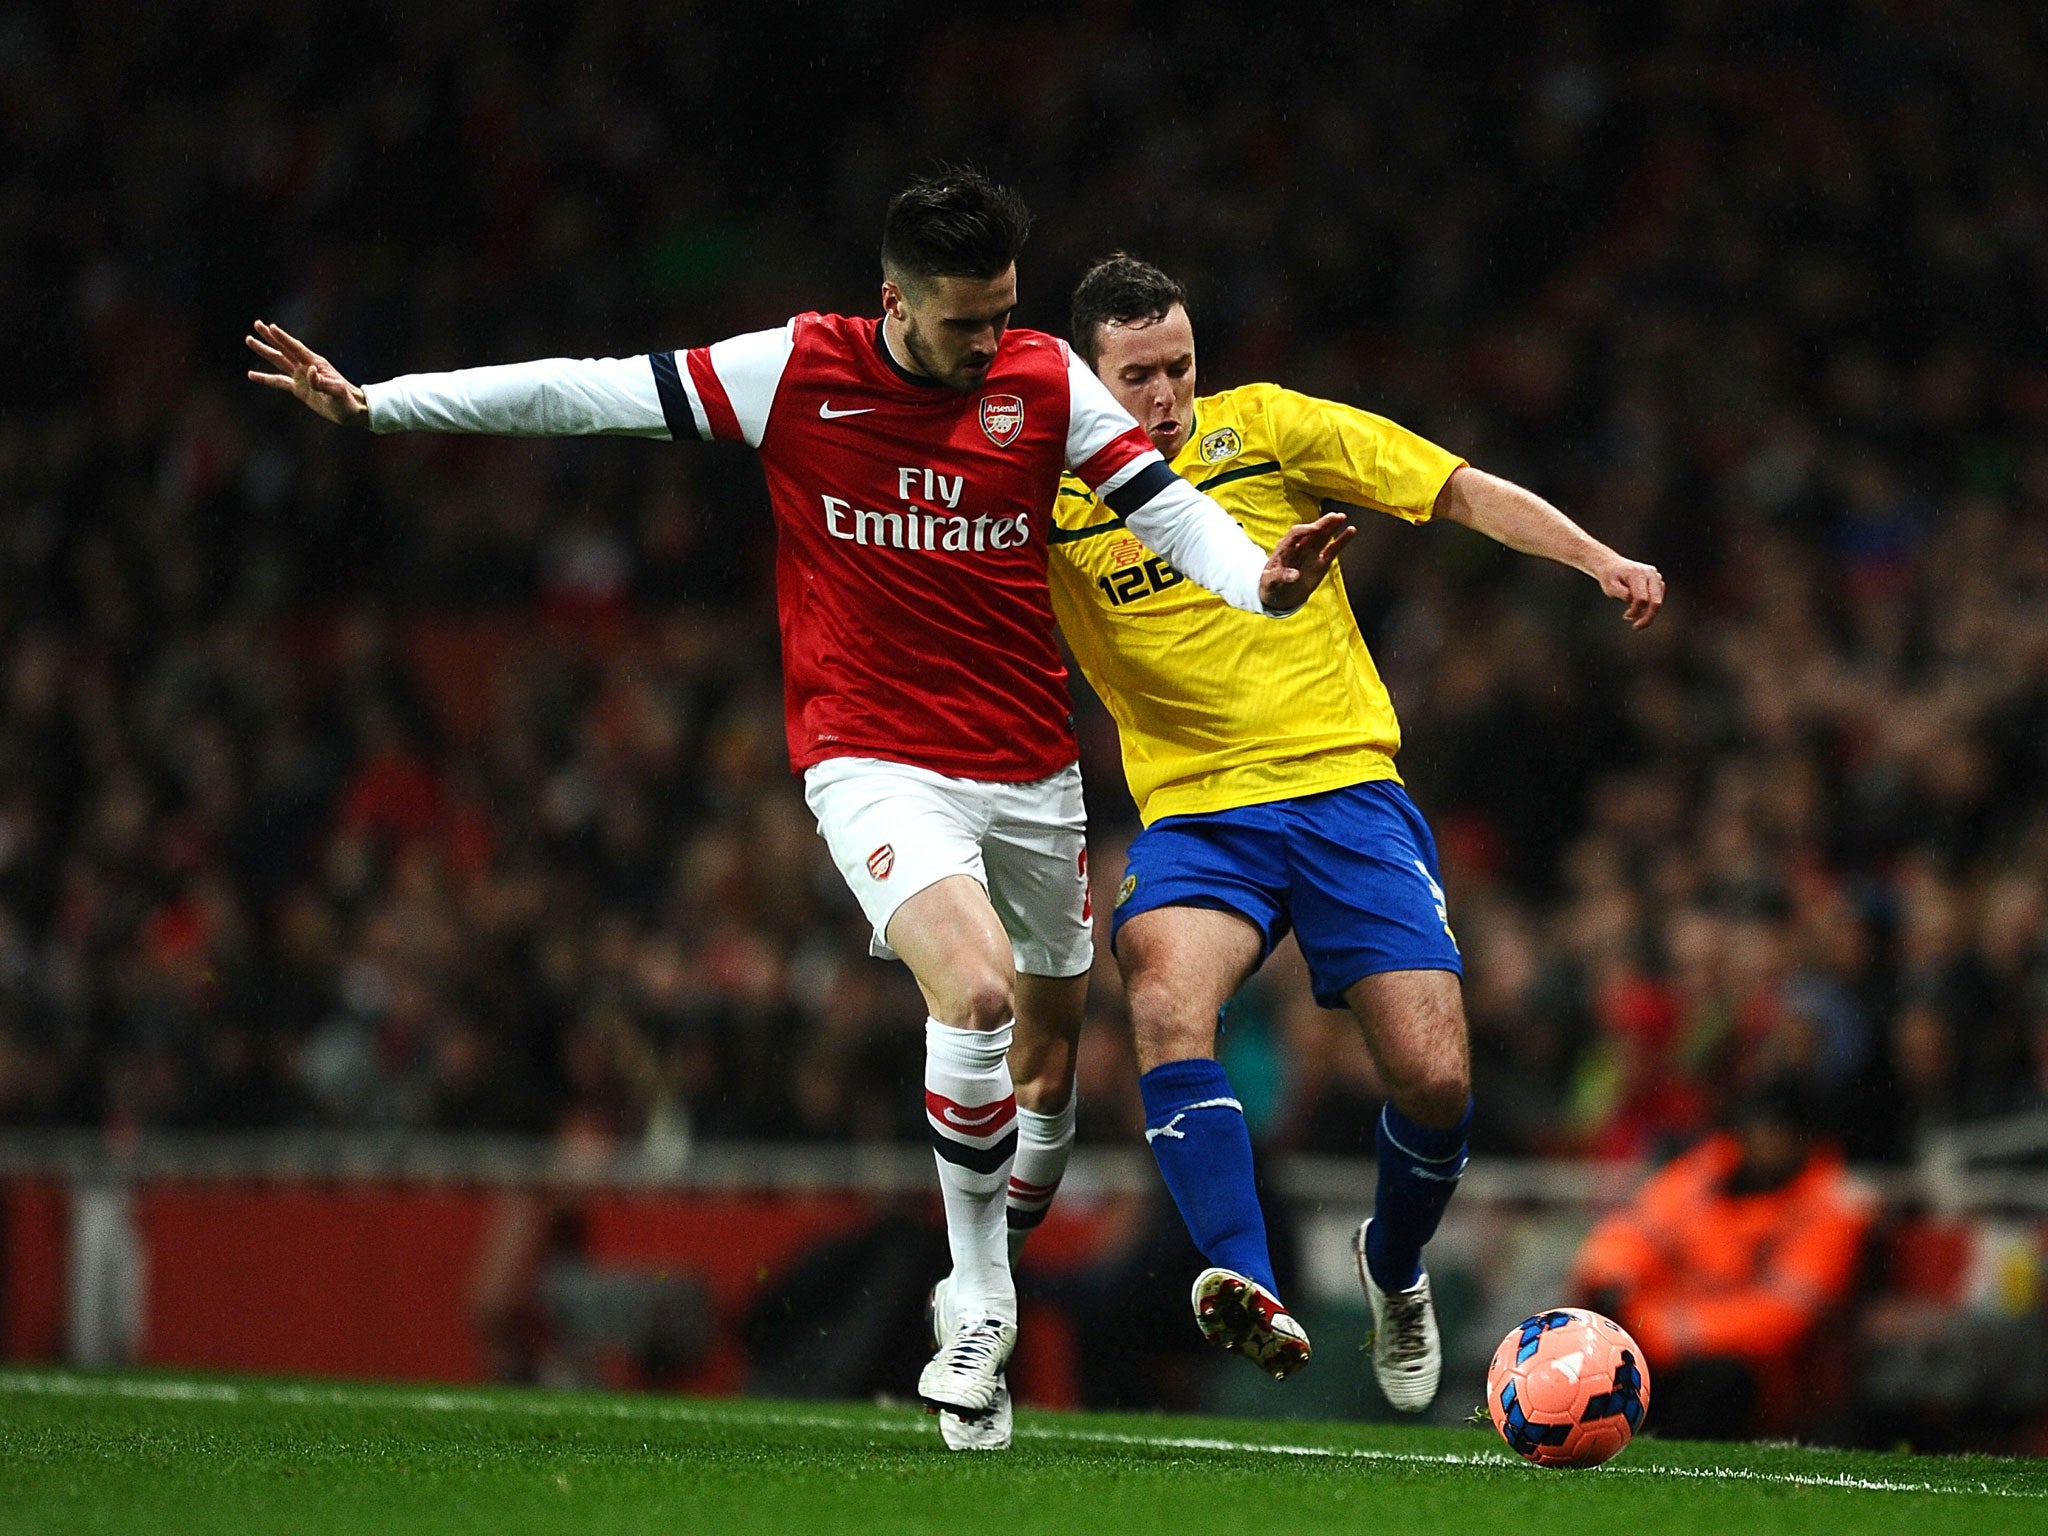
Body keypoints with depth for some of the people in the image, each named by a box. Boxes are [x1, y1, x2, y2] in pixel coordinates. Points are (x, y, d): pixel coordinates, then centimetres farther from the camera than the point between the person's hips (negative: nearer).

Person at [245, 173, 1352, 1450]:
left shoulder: (1047, 382, -3)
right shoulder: (795, 372, -9)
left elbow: (1165, 503, -4)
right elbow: (584, 393, -5)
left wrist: (1258, 579, -26)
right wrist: (371, 403, -5)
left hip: (1029, 764, 4)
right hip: (873, 759, -4)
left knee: (1057, 1010, 16)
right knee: (977, 990, -25)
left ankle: (1036, 1149, 53)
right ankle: (982, 1305, -10)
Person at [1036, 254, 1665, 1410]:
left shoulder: (1267, 428, 2)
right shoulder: (1047, 501, 2)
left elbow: (1463, 491, 4)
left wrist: (1598, 558, -8)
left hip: (1345, 783, 0)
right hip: (1194, 809, 0)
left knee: (1435, 1080, -10)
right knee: (1167, 1002, -33)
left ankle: (1394, 1269, 22)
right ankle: (1253, 1290, -43)